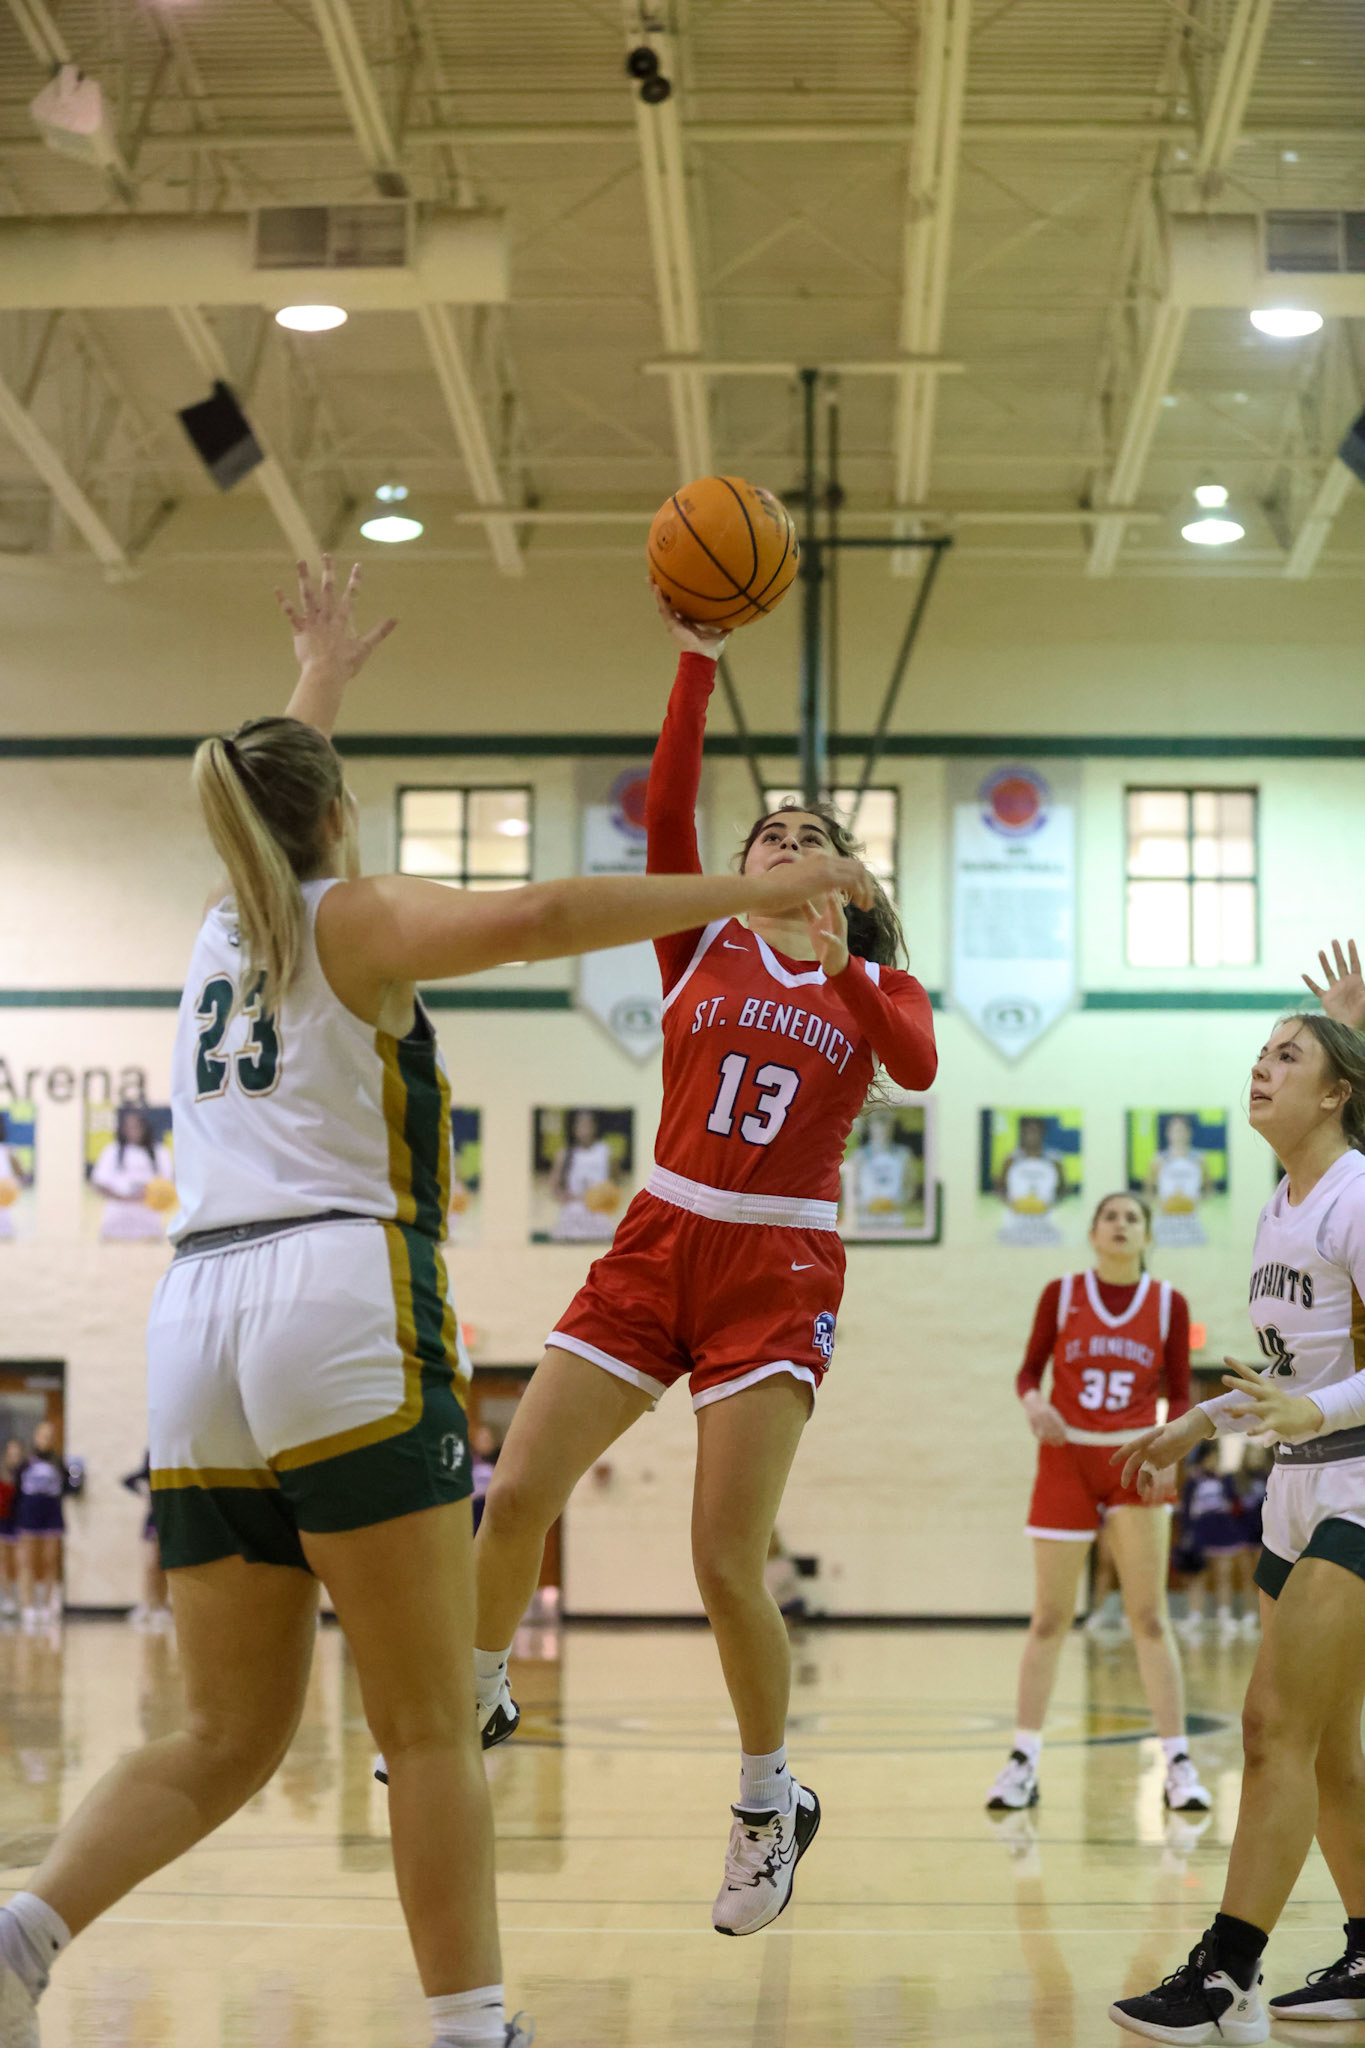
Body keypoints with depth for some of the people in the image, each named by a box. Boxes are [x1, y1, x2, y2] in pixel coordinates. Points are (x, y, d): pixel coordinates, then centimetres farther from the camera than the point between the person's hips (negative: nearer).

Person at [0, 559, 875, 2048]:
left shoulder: (222, 928, 24)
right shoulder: (356, 919, 6)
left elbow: (269, 816, 48)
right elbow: (533, 918, -14)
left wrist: (318, 684, 63)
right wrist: (761, 889, -11)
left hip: (197, 1314, 6)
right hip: (343, 1303, -6)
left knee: (226, 1739, 8)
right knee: (429, 1730, -4)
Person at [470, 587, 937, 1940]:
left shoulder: (875, 984, 8)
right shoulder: (702, 944, 9)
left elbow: (918, 1066, -15)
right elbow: (665, 808, -7)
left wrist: (839, 963, -29)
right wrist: (696, 658, -15)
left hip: (779, 1274, -2)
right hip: (658, 1244, 2)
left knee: (725, 1560, -10)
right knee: (517, 1493, -5)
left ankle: (770, 1804, 9)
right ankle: (478, 1697, 22)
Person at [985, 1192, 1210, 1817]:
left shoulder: (1169, 1304, 1)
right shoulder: (1061, 1294, 0)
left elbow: (1179, 1392, 4)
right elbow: (1029, 1370, 4)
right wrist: (1032, 1400, -18)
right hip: (1066, 1460, 0)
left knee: (1150, 1617, -4)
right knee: (1049, 1618, 1)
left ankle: (1178, 1764, -1)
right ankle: (1023, 1762, 8)